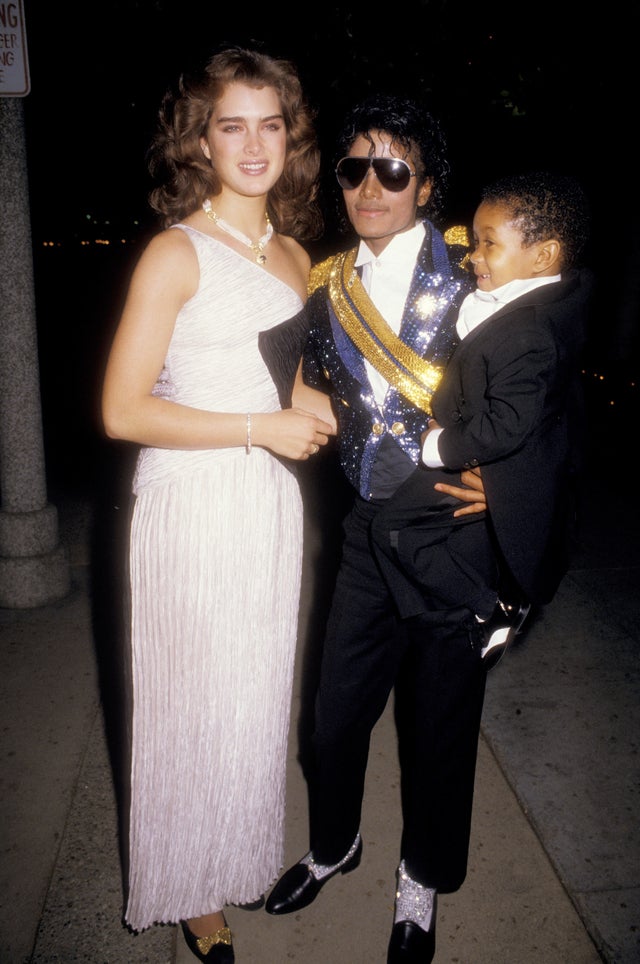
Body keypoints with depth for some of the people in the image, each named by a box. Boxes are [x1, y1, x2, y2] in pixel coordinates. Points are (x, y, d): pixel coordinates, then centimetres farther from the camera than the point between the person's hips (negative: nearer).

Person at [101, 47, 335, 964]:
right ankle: (191, 889, 34)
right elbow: (123, 409, -16)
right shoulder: (176, 253, -11)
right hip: (193, 503, -6)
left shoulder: (295, 253, 10)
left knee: (259, 695, 18)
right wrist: (260, 427, -17)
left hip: (273, 501, 6)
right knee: (195, 702, 9)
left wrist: (316, 407, 1)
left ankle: (244, 855, 43)